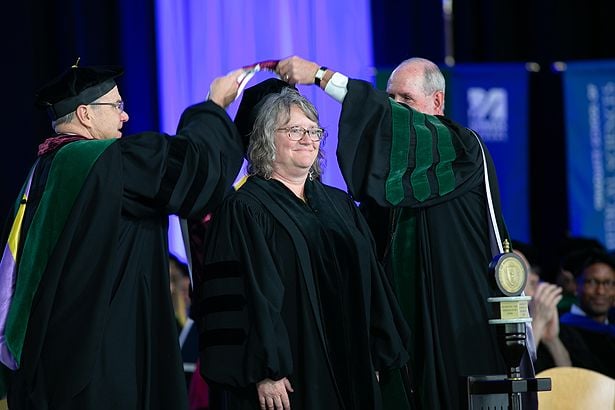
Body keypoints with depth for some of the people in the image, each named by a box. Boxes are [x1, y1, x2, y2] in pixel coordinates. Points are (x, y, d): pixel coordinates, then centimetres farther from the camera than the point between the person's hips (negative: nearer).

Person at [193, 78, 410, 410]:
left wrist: (376, 357, 9)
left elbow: (369, 282, 16)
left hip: (349, 371, 6)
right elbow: (242, 295, -14)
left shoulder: (340, 206, 15)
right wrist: (265, 371, -20)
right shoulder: (244, 209, -6)